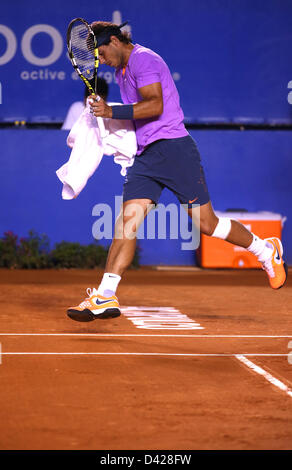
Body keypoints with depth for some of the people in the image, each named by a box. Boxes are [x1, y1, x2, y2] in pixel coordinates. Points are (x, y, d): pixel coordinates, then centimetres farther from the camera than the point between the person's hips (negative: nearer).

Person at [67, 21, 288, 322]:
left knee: (206, 223, -4)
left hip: (173, 148, -8)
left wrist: (112, 112, -23)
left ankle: (266, 251, 19)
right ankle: (105, 297, -13)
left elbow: (155, 105, -22)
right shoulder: (122, 71, 20)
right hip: (145, 156, 8)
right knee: (127, 220, -7)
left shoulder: (144, 60, -9)